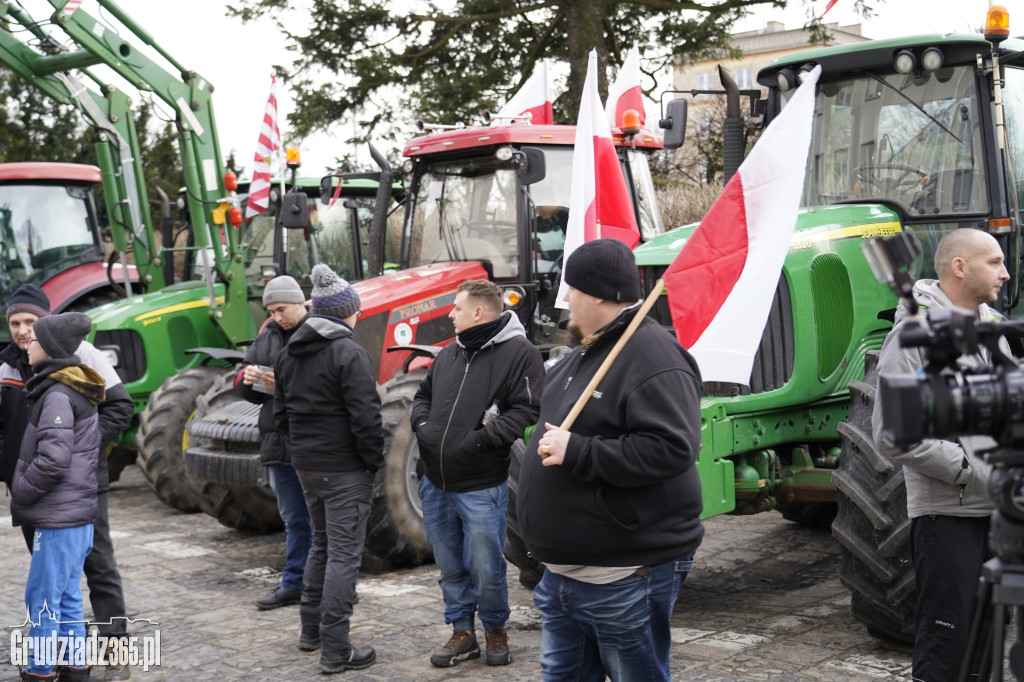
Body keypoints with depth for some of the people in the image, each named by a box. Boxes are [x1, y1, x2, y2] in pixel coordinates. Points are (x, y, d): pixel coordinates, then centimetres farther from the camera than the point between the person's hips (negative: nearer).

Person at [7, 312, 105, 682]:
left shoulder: (58, 395, -16)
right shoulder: (78, 393, 13)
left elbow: (52, 460, -23)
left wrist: (19, 496, -10)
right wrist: (22, 493, 18)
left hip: (59, 519, -10)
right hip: (77, 515, 10)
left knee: (43, 598, 0)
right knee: (67, 597, 16)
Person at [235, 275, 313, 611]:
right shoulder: (269, 337, 13)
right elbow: (250, 393, 18)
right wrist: (247, 379, -5)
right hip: (279, 443, 7)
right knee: (294, 520, 17)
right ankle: (294, 584, 27)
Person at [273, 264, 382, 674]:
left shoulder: (289, 355, 9)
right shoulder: (348, 354, -16)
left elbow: (281, 413, 14)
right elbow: (366, 417, -19)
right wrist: (373, 460, -8)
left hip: (307, 466, 8)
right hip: (345, 470, -8)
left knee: (322, 543, 23)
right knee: (344, 553, -4)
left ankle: (311, 629, 31)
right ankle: (335, 650, -2)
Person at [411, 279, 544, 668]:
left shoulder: (519, 353, -9)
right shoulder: (449, 353, 13)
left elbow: (526, 410, -17)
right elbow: (424, 395, 24)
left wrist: (478, 439, -21)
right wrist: (422, 424, 3)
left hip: (480, 489, -6)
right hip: (436, 485, 7)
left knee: (485, 569, 2)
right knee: (450, 566, 14)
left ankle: (495, 629, 24)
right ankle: (462, 632, 27)